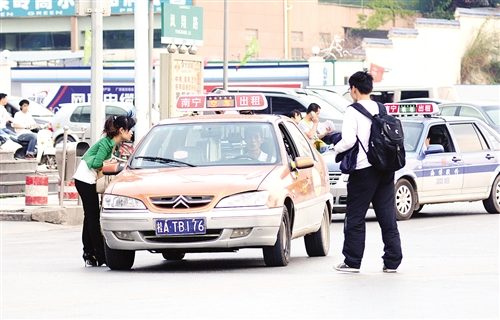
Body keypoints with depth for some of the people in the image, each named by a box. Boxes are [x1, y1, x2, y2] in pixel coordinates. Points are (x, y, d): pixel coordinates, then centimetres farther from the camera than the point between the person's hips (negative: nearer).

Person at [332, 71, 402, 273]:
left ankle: (352, 262, 5)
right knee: (387, 216, 7)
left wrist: (336, 148, 0)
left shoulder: (353, 112, -9)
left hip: (363, 168, -6)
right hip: (385, 169, 6)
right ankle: (392, 261, 7)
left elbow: (349, 140, -18)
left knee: (355, 217, 3)